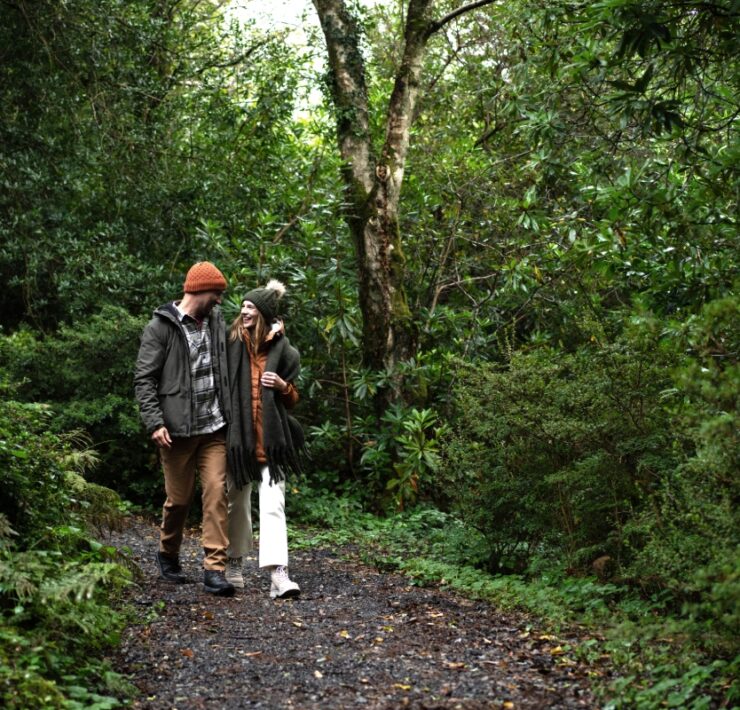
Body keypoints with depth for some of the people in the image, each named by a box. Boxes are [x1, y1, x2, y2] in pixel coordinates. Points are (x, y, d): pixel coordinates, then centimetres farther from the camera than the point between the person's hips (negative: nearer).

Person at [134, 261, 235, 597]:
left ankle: (214, 569, -4)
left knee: (217, 493, -6)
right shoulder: (161, 327, -6)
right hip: (177, 430, -4)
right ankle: (168, 555, 32)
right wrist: (155, 422, -16)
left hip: (213, 428, 4)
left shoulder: (216, 321, 11)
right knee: (179, 499, 6)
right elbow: (144, 379, -7)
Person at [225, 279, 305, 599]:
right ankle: (235, 563, 28)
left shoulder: (282, 349, 4)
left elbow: (293, 399, 11)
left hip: (270, 437, -2)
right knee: (237, 501, 11)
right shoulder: (233, 343, 6)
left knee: (273, 504, -10)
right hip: (238, 435, 2)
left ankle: (278, 575, -16)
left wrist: (282, 386, -10)